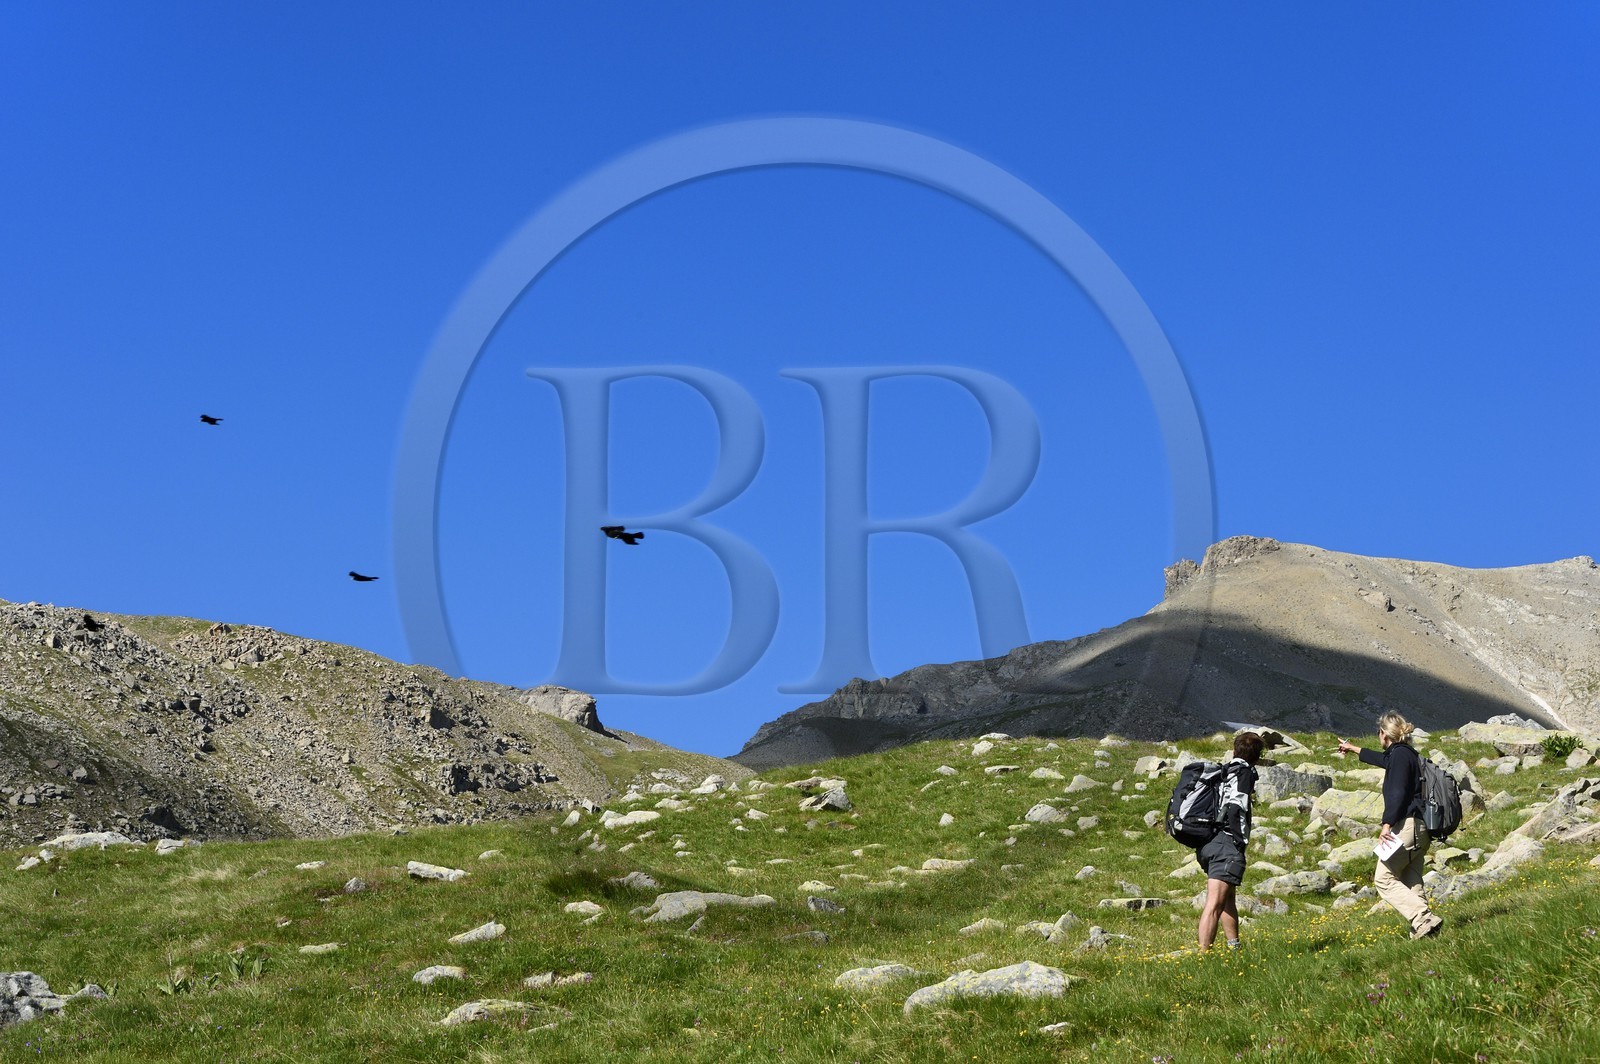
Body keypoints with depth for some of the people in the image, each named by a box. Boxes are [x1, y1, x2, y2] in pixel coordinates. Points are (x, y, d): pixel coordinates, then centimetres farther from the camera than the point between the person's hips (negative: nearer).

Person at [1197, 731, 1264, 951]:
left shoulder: (1223, 771, 20)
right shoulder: (1244, 771, -3)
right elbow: (1235, 809, -15)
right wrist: (1241, 842, -13)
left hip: (1207, 843, 9)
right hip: (1226, 844, -9)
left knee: (1228, 899, 24)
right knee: (1215, 903, -14)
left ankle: (1234, 947, 32)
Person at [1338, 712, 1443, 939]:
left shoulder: (1399, 754, -8)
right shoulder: (1408, 754, 21)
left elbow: (1398, 793, -19)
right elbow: (1384, 760, 43)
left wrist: (1387, 824, -23)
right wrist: (1353, 749, 57)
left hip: (1406, 825, -10)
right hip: (1419, 827, 10)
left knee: (1384, 879, -7)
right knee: (1411, 883, 7)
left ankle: (1425, 920, -20)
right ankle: (1422, 930, -3)